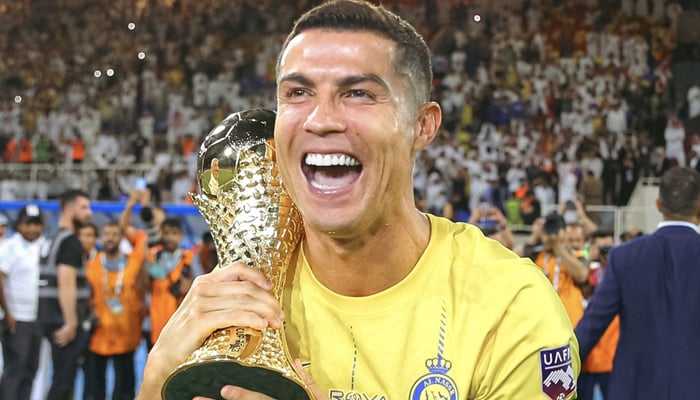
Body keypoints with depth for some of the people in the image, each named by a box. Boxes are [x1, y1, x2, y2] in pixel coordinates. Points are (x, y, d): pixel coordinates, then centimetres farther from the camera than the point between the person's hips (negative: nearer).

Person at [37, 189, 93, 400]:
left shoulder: (51, 240, 17)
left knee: (62, 377, 17)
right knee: (63, 381, -6)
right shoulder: (70, 241, -12)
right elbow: (66, 284, -20)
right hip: (64, 321, -10)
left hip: (50, 317, 10)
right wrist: (71, 323, -20)